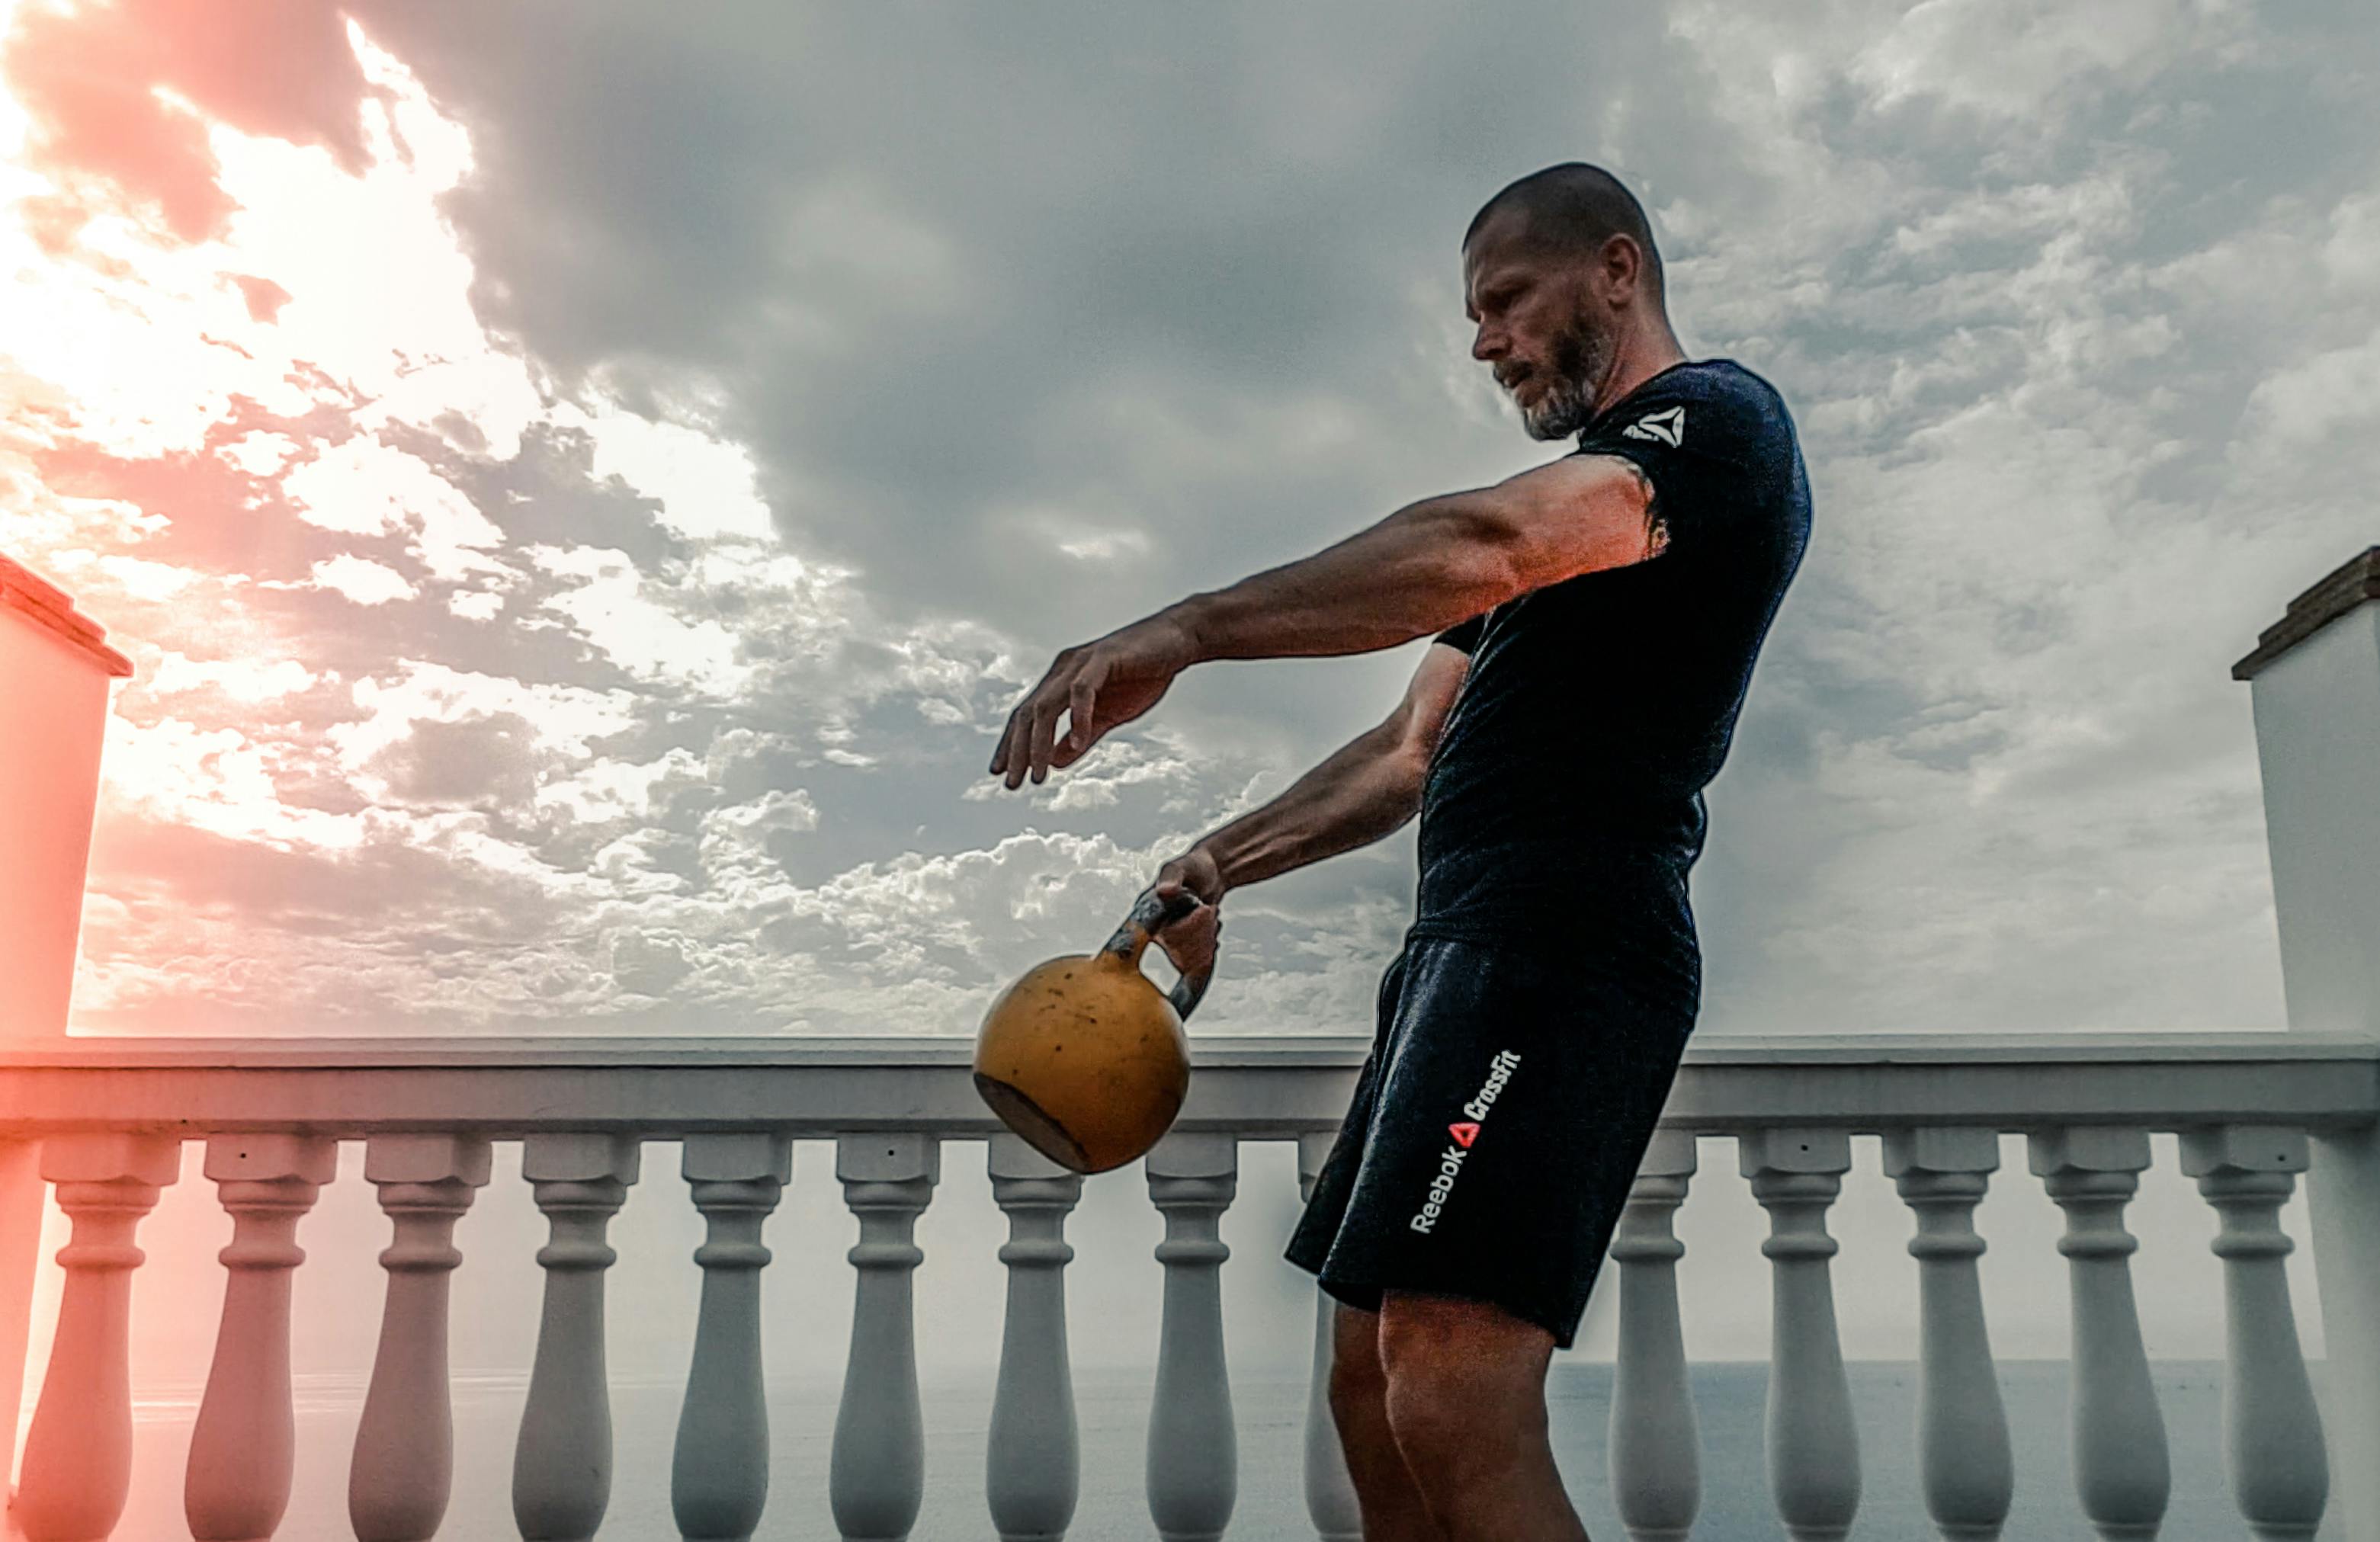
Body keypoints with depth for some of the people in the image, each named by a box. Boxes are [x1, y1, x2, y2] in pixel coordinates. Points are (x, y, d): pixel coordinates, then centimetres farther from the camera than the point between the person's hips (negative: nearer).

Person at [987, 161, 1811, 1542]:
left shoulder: (1718, 416, -2)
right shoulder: (1573, 508, 29)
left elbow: (1482, 545, -23)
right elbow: (1415, 751, 29)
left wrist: (1189, 628, -27)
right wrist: (1225, 860, 17)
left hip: (1562, 934, -10)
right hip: (1468, 940, 10)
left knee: (1452, 1408, -20)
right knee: (1375, 1390, 12)